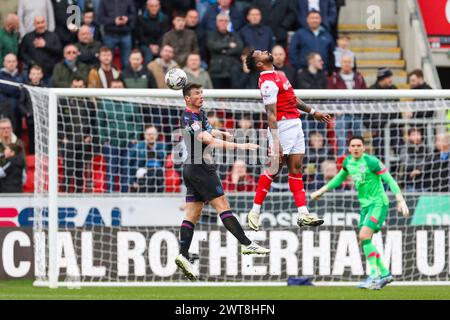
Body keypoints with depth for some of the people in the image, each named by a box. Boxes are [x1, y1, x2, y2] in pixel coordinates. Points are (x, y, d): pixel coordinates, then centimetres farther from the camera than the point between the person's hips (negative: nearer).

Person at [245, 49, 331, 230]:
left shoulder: (277, 75, 14)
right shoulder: (268, 83, -16)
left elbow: (292, 98, 27)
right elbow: (271, 114, -21)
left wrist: (313, 112, 32)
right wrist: (275, 142, -25)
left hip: (295, 124, 9)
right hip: (283, 126, -9)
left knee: (296, 168, 5)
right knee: (274, 169, -7)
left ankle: (303, 215, 2)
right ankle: (255, 212, 0)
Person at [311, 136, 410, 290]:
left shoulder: (371, 161, -16)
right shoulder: (348, 162, 6)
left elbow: (390, 180, -16)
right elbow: (340, 178, 26)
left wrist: (400, 200, -24)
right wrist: (322, 191, 27)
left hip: (378, 203, -8)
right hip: (365, 205, 8)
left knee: (364, 236, -20)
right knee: (366, 242, 6)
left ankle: (374, 275, -16)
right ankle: (384, 273, 17)